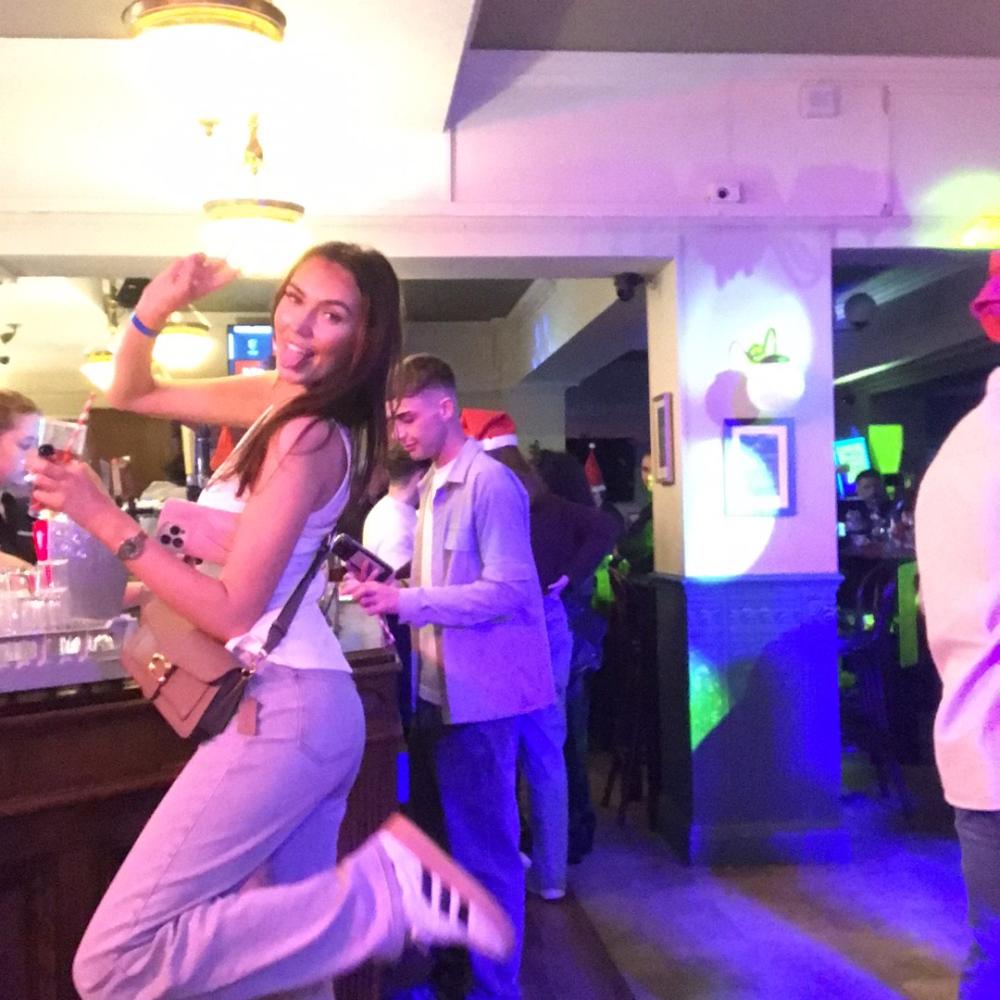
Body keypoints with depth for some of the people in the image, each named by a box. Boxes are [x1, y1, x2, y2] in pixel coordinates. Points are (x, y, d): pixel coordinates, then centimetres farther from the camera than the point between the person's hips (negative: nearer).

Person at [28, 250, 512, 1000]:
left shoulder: (309, 437, -15)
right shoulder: (281, 398, 11)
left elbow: (234, 611, -16)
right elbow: (132, 398, 19)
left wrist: (108, 523, -17)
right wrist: (152, 310, 2)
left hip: (280, 709, -9)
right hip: (310, 704, 9)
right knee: (283, 936, 16)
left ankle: (386, 889, -16)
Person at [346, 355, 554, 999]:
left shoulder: (489, 482, -15)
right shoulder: (434, 485, 13)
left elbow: (509, 590, -22)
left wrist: (406, 601, -24)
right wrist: (389, 589, 2)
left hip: (479, 693, -9)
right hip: (440, 688, 9)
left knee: (484, 851, 3)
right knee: (440, 840, 20)